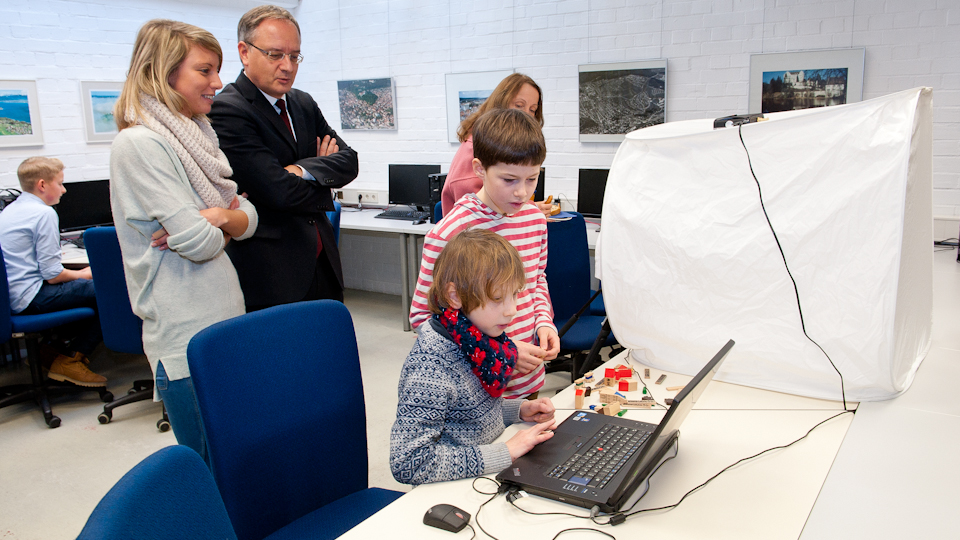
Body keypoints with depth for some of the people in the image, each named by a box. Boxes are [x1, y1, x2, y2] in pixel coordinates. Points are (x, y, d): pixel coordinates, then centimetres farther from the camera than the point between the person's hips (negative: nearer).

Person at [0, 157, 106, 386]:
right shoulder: (44, 213, -13)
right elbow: (52, 275, -17)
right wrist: (84, 274, 0)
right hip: (30, 299, -10)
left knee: (82, 284, 23)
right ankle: (69, 361, -5)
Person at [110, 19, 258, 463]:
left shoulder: (196, 135, 13)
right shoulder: (139, 143, -14)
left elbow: (248, 218, 10)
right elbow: (199, 243, -19)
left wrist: (221, 217, -11)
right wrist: (212, 224, 2)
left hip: (227, 322, 8)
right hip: (186, 337, -8)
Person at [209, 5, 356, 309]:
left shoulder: (304, 104, 13)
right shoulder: (227, 110, -13)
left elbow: (349, 161, 4)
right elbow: (278, 191, -21)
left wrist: (305, 170, -15)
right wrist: (324, 172, -2)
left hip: (323, 262, 7)